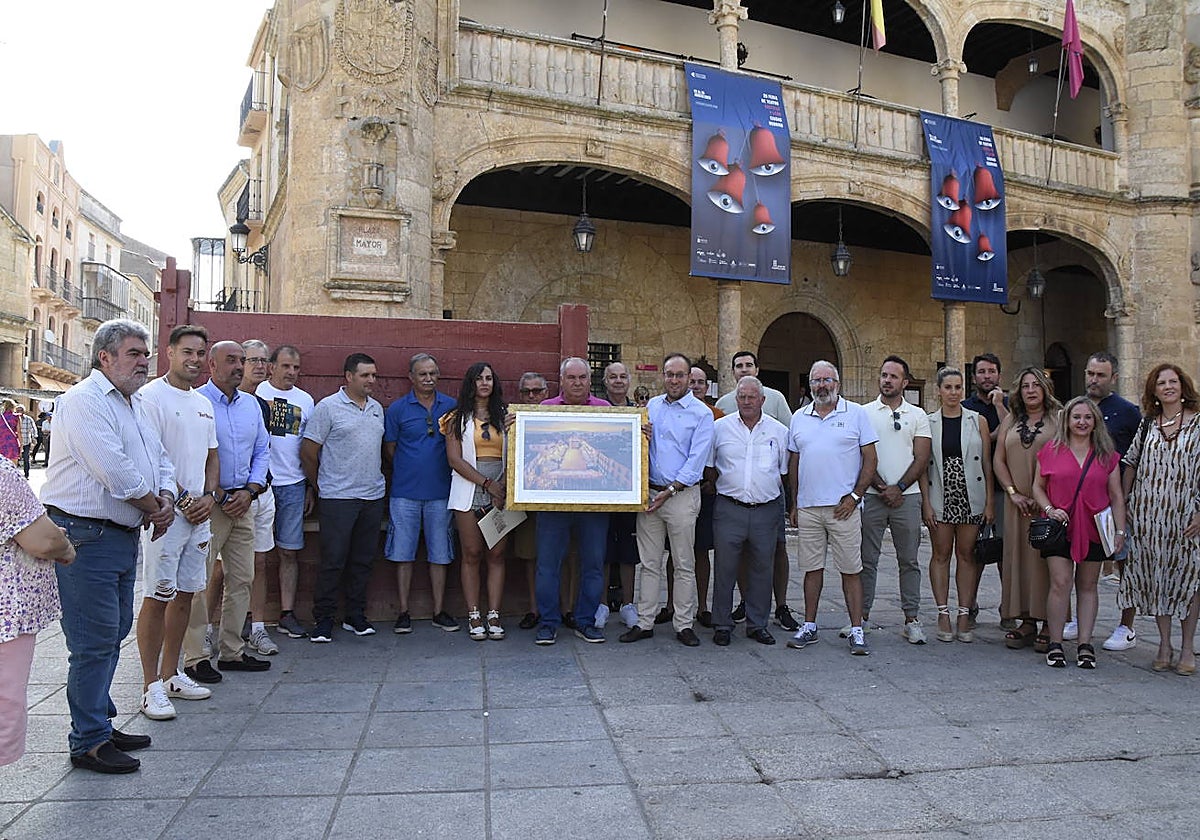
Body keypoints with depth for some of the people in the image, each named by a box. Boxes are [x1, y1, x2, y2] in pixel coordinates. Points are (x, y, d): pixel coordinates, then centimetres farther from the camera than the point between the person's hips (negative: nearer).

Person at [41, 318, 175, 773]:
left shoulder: (136, 405, 17)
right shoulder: (85, 400, -13)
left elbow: (161, 462, 18)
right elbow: (115, 472, -22)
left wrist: (166, 500, -2)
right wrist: (154, 509, -9)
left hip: (123, 535, 9)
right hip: (85, 535, -9)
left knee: (113, 634, 16)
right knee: (94, 641, -3)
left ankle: (100, 724, 28)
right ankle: (89, 741, 7)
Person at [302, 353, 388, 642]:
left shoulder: (377, 408, 13)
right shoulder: (328, 407, -6)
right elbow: (308, 452, -5)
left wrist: (378, 481, 14)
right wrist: (319, 486, 1)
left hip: (373, 496, 6)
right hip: (338, 498, -6)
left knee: (363, 560, 10)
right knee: (333, 560, -2)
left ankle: (355, 616, 21)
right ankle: (323, 619, 9)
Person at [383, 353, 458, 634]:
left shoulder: (451, 407, 6)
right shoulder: (397, 408, 1)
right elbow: (389, 451, 5)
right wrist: (407, 474, 1)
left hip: (440, 492, 1)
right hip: (405, 493, -1)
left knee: (440, 554, 6)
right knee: (403, 553, 3)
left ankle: (439, 611, 16)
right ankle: (404, 612, 12)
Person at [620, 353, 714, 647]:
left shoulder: (701, 413, -3)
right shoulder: (650, 407, 11)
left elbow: (696, 459, -9)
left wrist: (670, 491, -14)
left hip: (682, 494, -4)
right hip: (649, 493, 4)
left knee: (684, 565, 3)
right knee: (649, 562, 9)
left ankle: (683, 624, 12)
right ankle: (645, 622, 15)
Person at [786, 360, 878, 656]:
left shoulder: (856, 413, 2)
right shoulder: (799, 418, 12)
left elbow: (870, 459, 0)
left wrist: (855, 496, -9)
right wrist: (794, 503, 11)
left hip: (843, 507, -3)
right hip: (808, 507, 3)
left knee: (851, 570, 1)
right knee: (812, 568, 9)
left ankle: (856, 631, 7)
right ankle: (809, 627, 18)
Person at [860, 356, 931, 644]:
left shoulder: (917, 415, 8)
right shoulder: (865, 413, 5)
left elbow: (921, 459, 1)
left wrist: (898, 488, -9)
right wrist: (881, 488, -9)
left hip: (906, 496, 1)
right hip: (872, 496, 0)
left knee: (909, 560, 5)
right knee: (867, 560, 4)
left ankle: (912, 619, 12)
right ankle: (862, 616, 12)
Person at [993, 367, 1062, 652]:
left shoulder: (1058, 419, 1)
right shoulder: (1010, 422, 13)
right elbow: (998, 460, 10)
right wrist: (1014, 493, -2)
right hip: (1017, 504, 4)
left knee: (1047, 559, -3)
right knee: (1019, 557, 4)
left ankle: (1049, 626, 4)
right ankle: (1026, 621, 12)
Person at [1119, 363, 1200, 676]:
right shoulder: (1147, 424, 9)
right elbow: (1131, 463, 13)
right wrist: (1123, 503, 7)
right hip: (1147, 513, 3)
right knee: (1154, 577, 6)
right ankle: (1164, 645, 17)